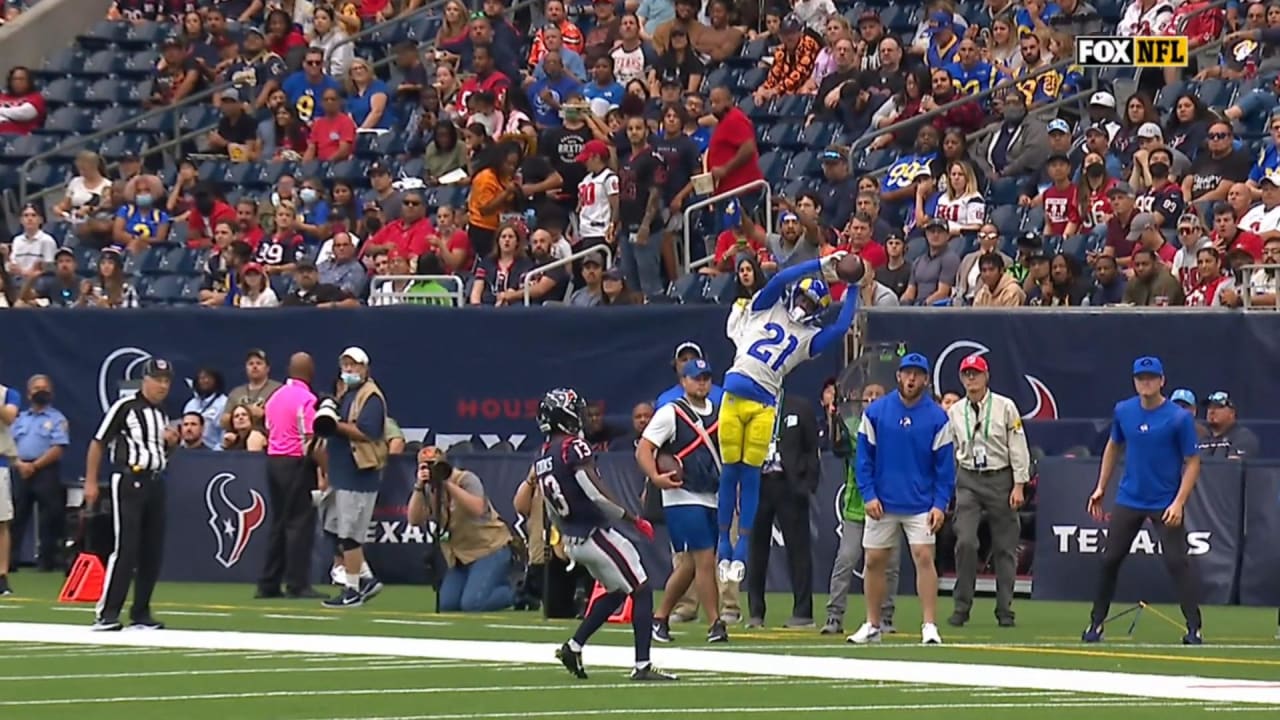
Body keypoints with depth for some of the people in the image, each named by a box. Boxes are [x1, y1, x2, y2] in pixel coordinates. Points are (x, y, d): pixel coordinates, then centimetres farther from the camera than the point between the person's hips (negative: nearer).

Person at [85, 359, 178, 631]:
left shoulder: (162, 414, 15)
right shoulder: (125, 407, -7)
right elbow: (98, 443, -7)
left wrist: (171, 442, 4)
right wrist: (91, 482, -11)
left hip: (155, 482, 7)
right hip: (128, 480, -7)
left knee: (152, 551, 6)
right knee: (125, 548, -12)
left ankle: (141, 614, 14)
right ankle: (107, 614, -11)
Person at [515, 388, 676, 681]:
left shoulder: (542, 459, 8)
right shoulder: (574, 447, -16)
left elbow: (552, 514, 15)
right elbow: (596, 495, -22)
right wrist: (633, 519, -15)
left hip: (572, 541, 8)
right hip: (596, 534, -8)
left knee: (616, 591, 24)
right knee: (641, 591, -2)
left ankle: (574, 647, 18)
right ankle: (642, 665, -9)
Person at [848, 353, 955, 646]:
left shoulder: (937, 418, -2)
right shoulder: (875, 413, 0)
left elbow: (945, 464, -1)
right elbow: (864, 457, 3)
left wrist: (940, 504, -8)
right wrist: (868, 495, -7)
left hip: (920, 506, -2)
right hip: (881, 503, 2)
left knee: (924, 556, -11)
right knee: (874, 561, 5)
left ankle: (929, 626, -10)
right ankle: (872, 625, 16)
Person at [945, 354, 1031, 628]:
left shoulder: (1005, 407, -2)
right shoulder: (954, 412, 7)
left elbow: (1018, 448, -2)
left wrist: (1019, 485, -8)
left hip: (1000, 480, -1)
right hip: (968, 482, 1)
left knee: (1005, 547, 2)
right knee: (966, 542, -12)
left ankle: (1005, 610, 9)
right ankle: (961, 607, -4)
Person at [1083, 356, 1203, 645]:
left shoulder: (1180, 418, -12)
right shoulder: (1123, 411, 2)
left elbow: (1192, 463, -8)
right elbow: (1113, 447, 18)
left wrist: (1179, 503, -18)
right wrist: (1101, 488, 14)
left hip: (1166, 504, -4)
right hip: (1128, 500, 4)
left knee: (1177, 561, -12)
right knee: (1110, 560, 4)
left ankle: (1194, 629, -9)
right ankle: (1096, 624, 16)